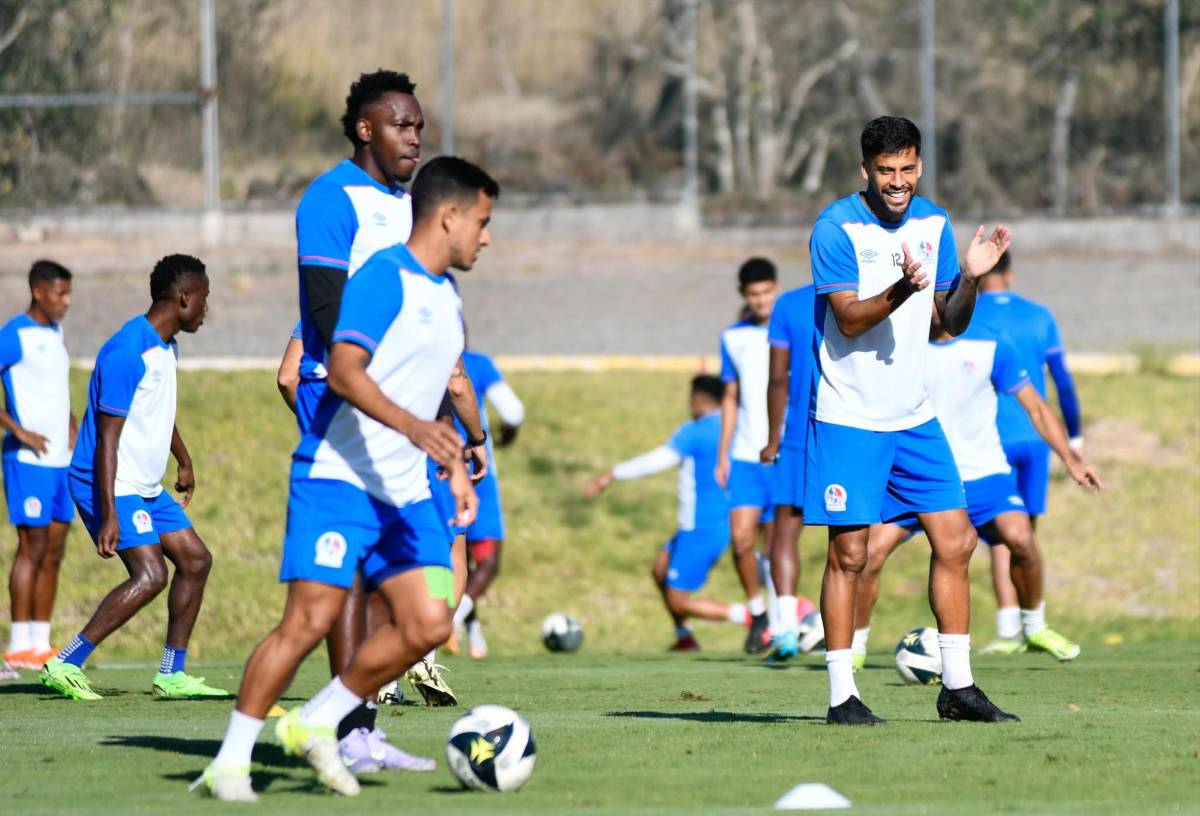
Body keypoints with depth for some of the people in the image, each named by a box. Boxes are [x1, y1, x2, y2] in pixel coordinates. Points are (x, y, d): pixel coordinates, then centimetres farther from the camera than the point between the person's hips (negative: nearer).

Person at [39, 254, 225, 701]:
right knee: (150, 575, -20)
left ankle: (172, 675, 16)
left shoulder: (165, 348, 10)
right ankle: (66, 665, -16)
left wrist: (184, 461, 43)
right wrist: (108, 515, -28)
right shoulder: (127, 353, -21)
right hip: (112, 485, -10)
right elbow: (107, 437, -24)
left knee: (195, 560, 10)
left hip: (145, 487, 10)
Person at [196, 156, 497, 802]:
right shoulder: (384, 277, -10)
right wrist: (411, 425, -34)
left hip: (404, 491, 9)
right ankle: (229, 763, -5)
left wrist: (455, 470, 24)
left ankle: (315, 725, 10)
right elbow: (344, 368, -23)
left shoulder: (447, 300, 19)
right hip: (337, 480, -8)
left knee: (428, 622, -4)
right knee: (310, 620, -14)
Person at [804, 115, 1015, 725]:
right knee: (848, 553, -5)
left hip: (915, 417, 6)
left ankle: (957, 686, 11)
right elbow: (849, 318, -17)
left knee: (955, 541, 2)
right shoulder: (836, 227, -11)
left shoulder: (934, 223, 7)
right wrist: (905, 287, -32)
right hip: (849, 418, -6)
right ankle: (841, 694, 2)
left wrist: (970, 277, -7)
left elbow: (950, 322, 12)